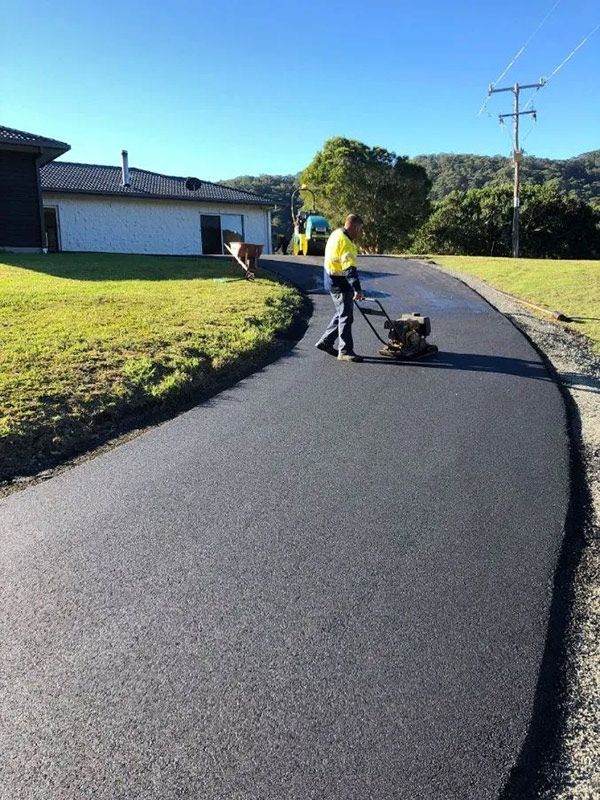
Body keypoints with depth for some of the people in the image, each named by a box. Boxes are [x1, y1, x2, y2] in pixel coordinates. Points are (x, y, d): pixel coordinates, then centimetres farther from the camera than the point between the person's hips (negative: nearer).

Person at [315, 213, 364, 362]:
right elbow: (350, 268, -29)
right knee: (346, 317, -5)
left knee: (341, 314, 19)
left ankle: (325, 342, 25)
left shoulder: (337, 234, 12)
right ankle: (345, 351, -1)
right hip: (339, 283, -10)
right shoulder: (344, 241, -20)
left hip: (334, 281, 10)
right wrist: (357, 289, -33)